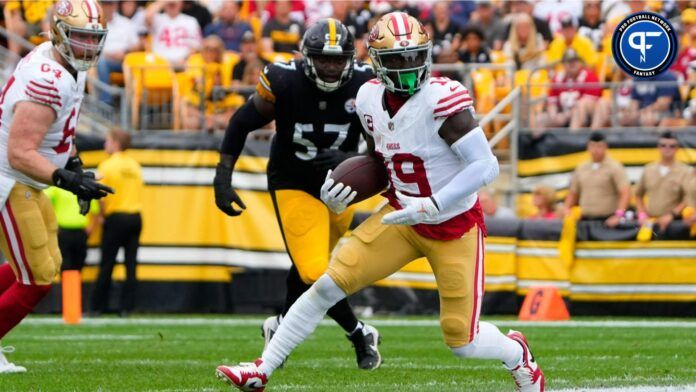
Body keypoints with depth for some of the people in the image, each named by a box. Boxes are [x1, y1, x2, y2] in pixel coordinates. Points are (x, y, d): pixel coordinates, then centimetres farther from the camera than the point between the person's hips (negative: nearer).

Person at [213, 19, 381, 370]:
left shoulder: (364, 86, -17)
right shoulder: (284, 82, -22)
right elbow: (241, 124, -7)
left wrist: (348, 160, -30)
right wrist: (222, 179, -9)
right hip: (294, 188, -3)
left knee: (308, 266, 17)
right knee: (315, 274, -15)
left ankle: (281, 327, 43)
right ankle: (360, 335, 5)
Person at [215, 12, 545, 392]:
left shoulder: (442, 100, -24)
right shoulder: (370, 99, -3)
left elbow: (486, 166, -27)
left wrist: (431, 207, -32)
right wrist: (341, 196, -2)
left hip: (454, 227, -5)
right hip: (403, 218, 5)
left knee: (462, 342, 0)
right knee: (330, 282, -8)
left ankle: (516, 353, 35)